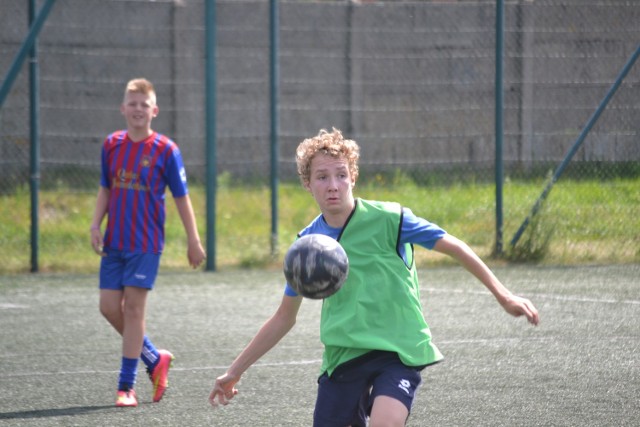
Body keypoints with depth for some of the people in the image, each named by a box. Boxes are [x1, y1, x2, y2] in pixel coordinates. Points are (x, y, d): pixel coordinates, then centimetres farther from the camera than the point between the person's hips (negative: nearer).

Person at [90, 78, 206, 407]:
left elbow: (181, 197, -1)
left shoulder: (165, 150, -6)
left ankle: (127, 386, 0)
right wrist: (96, 225, 4)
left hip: (146, 244, -5)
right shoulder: (111, 145, 6)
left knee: (133, 307, -6)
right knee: (109, 307, 2)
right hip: (114, 242, 5)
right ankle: (154, 359, 23)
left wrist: (193, 240, -1)